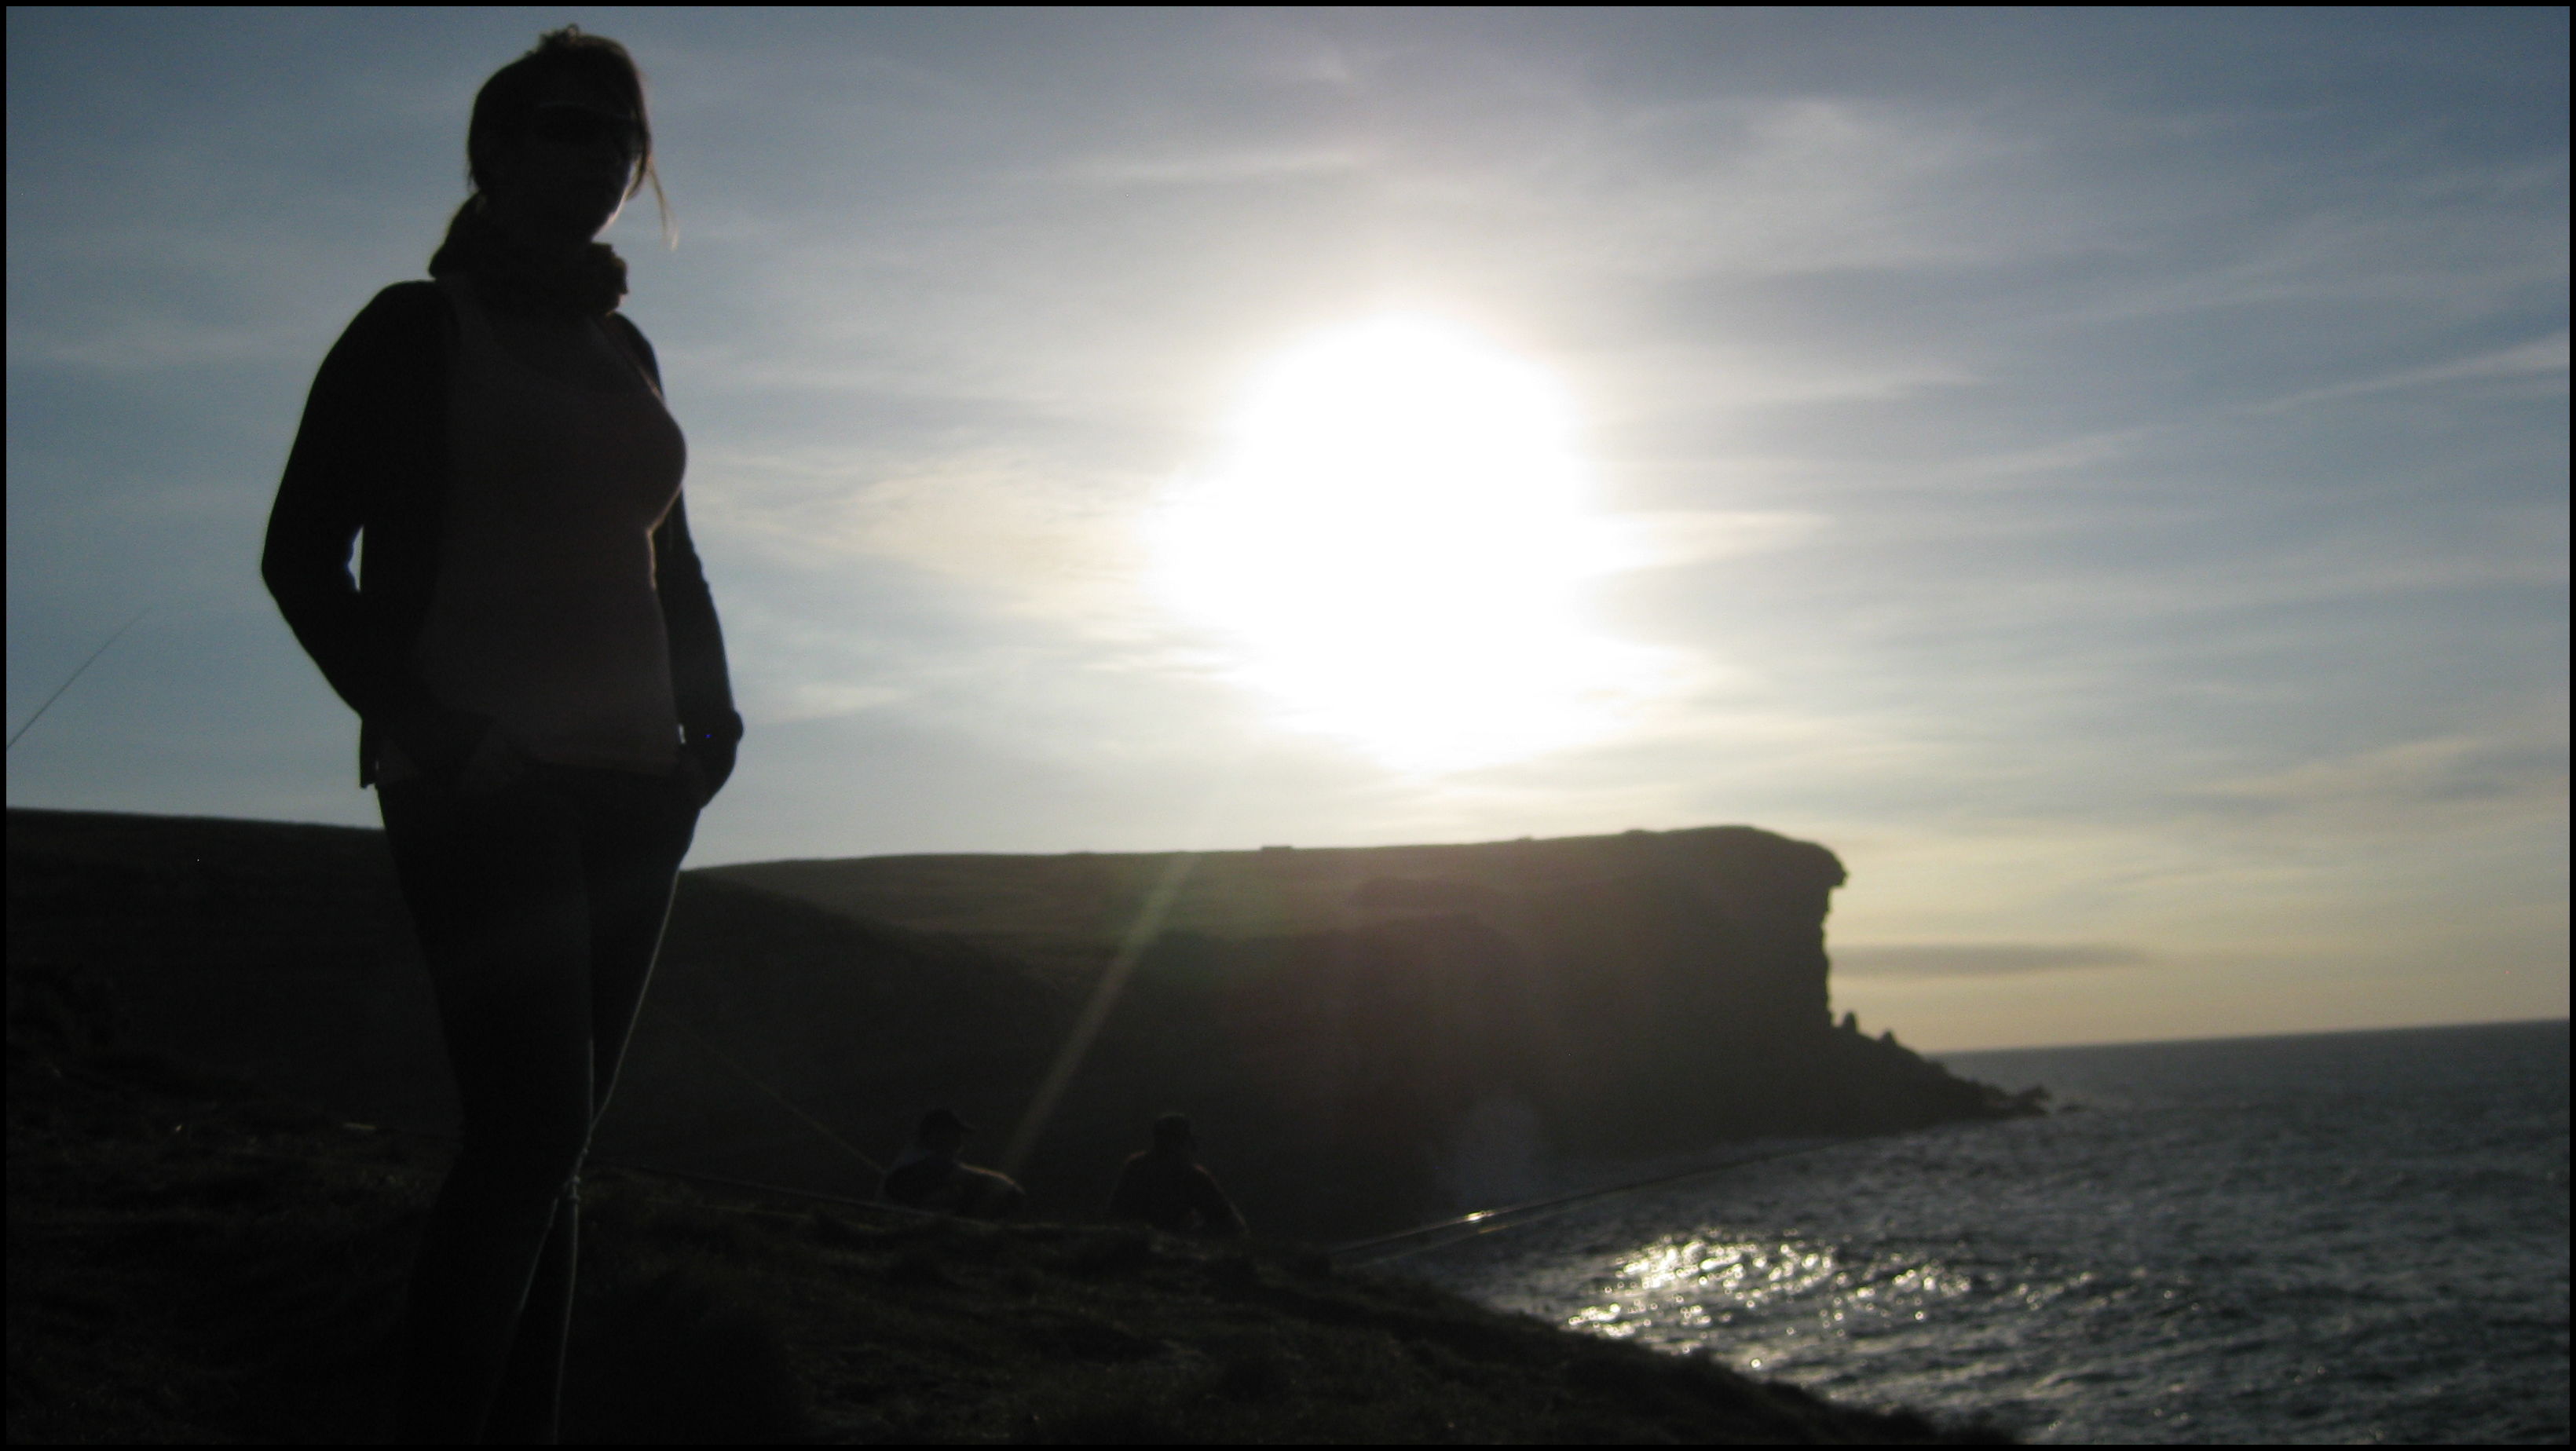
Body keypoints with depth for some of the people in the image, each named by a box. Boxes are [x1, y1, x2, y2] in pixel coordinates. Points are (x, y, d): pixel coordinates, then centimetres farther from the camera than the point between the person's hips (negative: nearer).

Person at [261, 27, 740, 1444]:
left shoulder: (623, 350, 19)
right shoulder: (416, 328, 3)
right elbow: (302, 552, 0)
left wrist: (710, 714, 6)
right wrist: (408, 716, -14)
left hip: (627, 781, 6)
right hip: (481, 778, -5)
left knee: (552, 1134, 6)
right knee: (535, 1124, -18)